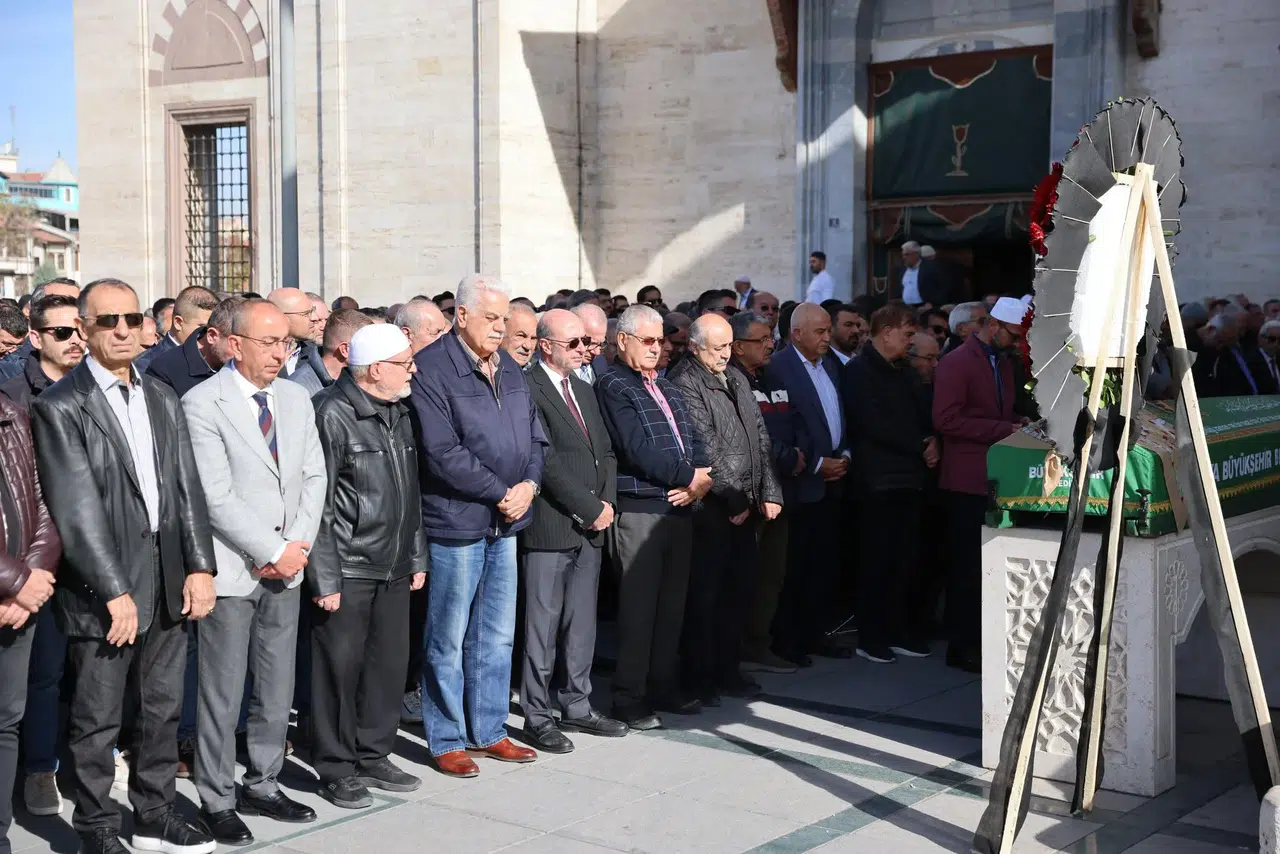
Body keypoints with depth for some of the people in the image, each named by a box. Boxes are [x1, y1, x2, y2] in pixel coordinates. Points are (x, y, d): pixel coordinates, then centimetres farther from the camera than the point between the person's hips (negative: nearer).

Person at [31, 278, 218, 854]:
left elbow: (187, 488, 9)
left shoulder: (163, 399, 11)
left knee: (163, 708, 15)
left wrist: (199, 567, 0)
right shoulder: (60, 407, -9)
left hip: (167, 583, 6)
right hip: (102, 590, -6)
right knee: (97, 720, 5)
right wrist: (115, 593, -17)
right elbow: (77, 510, -14)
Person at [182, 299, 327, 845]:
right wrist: (273, 552, -14)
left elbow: (313, 476, 9)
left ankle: (263, 786, 25)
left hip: (285, 568, 6)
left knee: (277, 690, 12)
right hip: (231, 569, -6)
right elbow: (216, 496, -15)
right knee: (222, 693, 2)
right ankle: (217, 801, 14)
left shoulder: (296, 399, 10)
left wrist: (299, 544, -6)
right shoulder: (202, 404, -10)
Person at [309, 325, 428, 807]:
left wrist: (416, 557, 18)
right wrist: (325, 578, -15)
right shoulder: (331, 415, -12)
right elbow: (316, 502, -14)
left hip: (393, 569, 7)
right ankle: (337, 770, 14)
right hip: (347, 569, -7)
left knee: (389, 663, 11)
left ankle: (374, 756, 25)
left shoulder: (398, 414, 12)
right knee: (340, 667, 1)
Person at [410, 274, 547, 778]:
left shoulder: (508, 369, 13)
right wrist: (500, 493, -15)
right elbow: (443, 453, -19)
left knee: (497, 636, 14)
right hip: (455, 522, -7)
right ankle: (446, 741, 15)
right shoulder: (432, 369, -12)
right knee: (449, 639, 3)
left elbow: (534, 437, 15)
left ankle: (488, 732, 26)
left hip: (505, 525, 8)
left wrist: (529, 484, -5)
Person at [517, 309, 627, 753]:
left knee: (582, 623, 13)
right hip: (549, 528, -8)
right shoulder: (528, 391, -11)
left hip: (590, 525, 8)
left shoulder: (585, 391, 17)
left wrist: (607, 502, 1)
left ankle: (576, 706, 23)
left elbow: (605, 452, 17)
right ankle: (537, 717, 8)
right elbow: (547, 462, -16)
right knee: (543, 625, -1)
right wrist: (590, 508, -13)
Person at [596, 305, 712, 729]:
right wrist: (688, 475, -12)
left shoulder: (667, 389, 19)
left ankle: (664, 686, 23)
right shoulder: (613, 387, -5)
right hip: (639, 510, -7)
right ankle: (629, 699, 5)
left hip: (680, 507, 7)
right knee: (638, 606, -3)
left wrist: (701, 480, -5)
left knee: (672, 603, 12)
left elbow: (693, 440, 14)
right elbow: (638, 449, -16)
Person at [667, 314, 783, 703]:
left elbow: (760, 437, 14)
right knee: (704, 594, -1)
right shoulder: (684, 384, -10)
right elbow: (705, 449, -15)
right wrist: (733, 499, -12)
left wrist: (769, 492, 5)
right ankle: (698, 676, 10)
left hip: (744, 506, 8)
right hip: (710, 507, -8)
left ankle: (726, 668, 24)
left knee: (742, 587, 12)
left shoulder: (737, 379, 15)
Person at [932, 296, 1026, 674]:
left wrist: (1017, 427, 8)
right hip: (968, 480, -8)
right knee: (967, 568, -3)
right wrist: (1003, 429, -19)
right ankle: (961, 646, 4)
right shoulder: (956, 363, -9)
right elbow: (946, 420, -18)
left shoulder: (1004, 364, 19)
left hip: (997, 479, 8)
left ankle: (982, 640, 15)